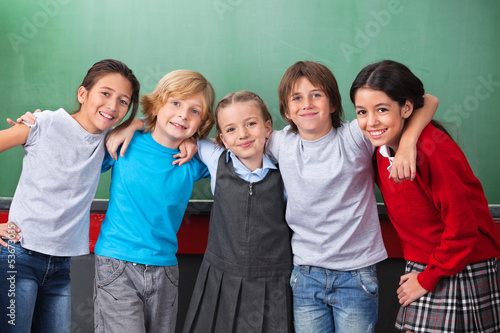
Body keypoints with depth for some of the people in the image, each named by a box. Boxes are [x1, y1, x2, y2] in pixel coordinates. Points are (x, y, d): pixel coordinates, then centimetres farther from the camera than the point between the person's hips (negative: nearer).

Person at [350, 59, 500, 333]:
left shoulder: (435, 149, -24)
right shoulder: (381, 147, -1)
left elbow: (462, 226, -21)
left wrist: (426, 279, -13)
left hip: (463, 271, -7)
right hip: (421, 267, 7)